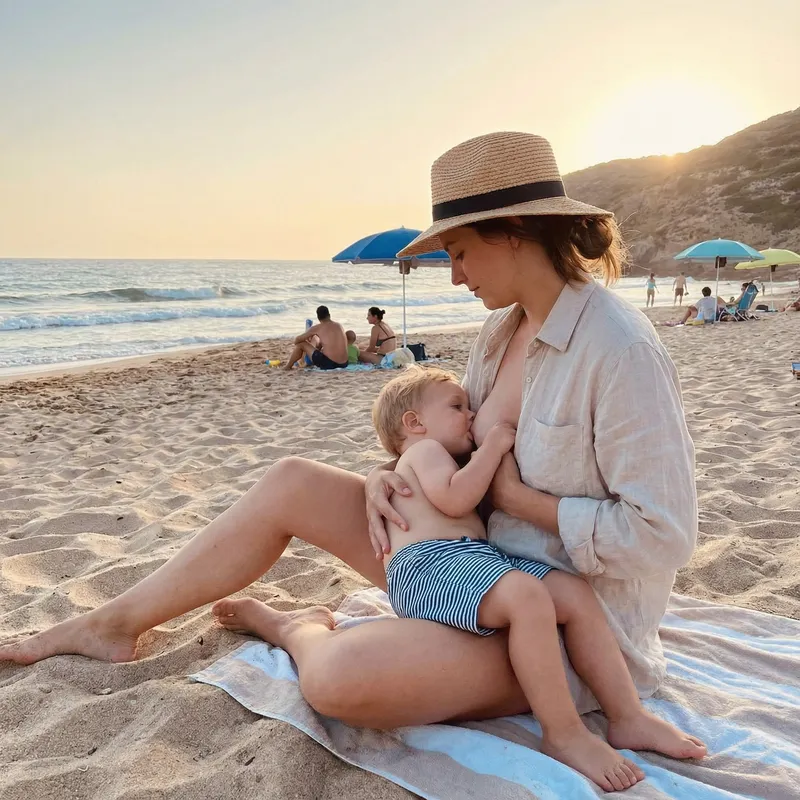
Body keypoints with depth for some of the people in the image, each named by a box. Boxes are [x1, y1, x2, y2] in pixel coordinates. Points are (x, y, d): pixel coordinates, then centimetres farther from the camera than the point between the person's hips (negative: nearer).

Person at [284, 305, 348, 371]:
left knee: (301, 343, 9)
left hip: (328, 364, -6)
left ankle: (288, 366, 23)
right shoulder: (339, 326, 14)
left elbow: (297, 340, 6)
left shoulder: (317, 328, -3)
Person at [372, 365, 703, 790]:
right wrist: (493, 445, -5)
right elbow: (455, 500, -14)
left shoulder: (442, 462, 35)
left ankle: (627, 716, -1)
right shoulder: (423, 449, 5)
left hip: (477, 556, 10)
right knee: (526, 595, -36)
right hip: (428, 564, -10)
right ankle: (564, 735, -25)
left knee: (576, 594, -4)